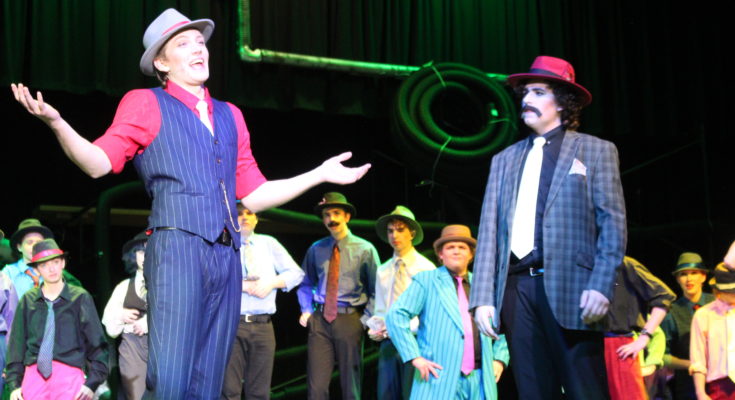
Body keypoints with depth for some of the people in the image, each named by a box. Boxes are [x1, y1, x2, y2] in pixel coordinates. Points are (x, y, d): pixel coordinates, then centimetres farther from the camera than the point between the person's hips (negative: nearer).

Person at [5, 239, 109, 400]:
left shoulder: (80, 298, 4)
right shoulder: (28, 300, 10)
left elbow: (97, 344, 5)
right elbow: (17, 343, 13)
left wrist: (92, 383, -3)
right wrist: (14, 384, 6)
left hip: (69, 375, -2)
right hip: (34, 375, 2)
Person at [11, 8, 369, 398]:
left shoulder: (230, 116, 23)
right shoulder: (145, 104, 8)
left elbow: (253, 194, 23)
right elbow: (99, 163, -3)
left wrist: (320, 174, 23)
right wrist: (56, 122, -19)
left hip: (227, 256, 6)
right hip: (177, 249, -5)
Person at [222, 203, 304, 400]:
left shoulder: (269, 243, 16)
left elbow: (296, 273, 13)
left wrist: (271, 282, -4)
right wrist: (242, 285, -15)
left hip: (263, 326, 3)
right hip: (231, 324, -3)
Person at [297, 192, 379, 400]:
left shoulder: (364, 249, -1)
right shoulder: (316, 249, 7)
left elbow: (376, 289, 2)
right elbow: (306, 284, 20)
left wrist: (366, 319, -6)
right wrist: (307, 310, 7)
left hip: (349, 320, -2)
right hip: (320, 320, 2)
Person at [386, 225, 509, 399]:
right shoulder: (426, 280, 8)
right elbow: (396, 316, 0)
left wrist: (500, 359, 13)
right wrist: (415, 357, -8)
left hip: (480, 383, 4)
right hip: (440, 381, -4)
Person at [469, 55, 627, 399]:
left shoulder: (596, 150, 9)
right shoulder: (505, 160, 20)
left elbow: (613, 224, 0)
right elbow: (489, 231, 13)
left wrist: (601, 286, -13)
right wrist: (483, 298, 3)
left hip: (569, 288, -4)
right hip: (517, 288, 4)